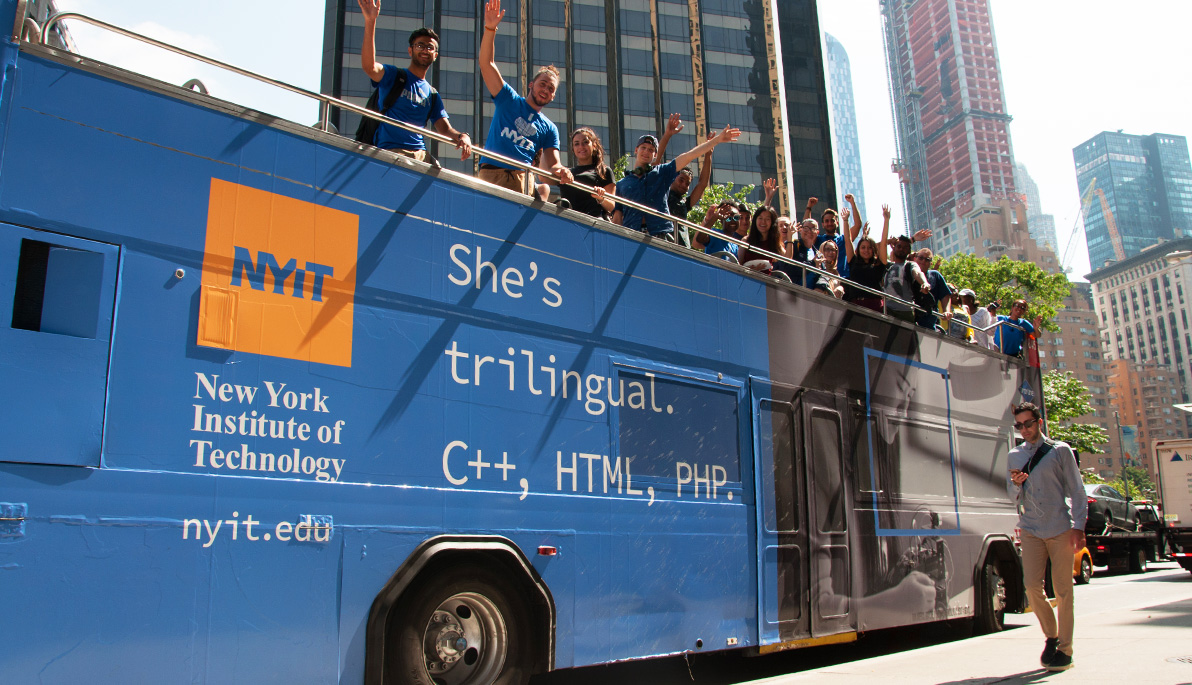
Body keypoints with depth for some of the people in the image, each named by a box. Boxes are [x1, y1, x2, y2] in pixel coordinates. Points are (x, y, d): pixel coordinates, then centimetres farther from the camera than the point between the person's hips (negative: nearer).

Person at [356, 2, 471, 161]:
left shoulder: (433, 95, 23)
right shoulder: (393, 76, 8)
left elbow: (445, 128, 16)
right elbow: (369, 66, -13)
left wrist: (461, 136, -9)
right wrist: (370, 21, -23)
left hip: (420, 153, 5)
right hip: (389, 151, -5)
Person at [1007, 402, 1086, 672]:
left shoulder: (1060, 450, 5)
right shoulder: (1015, 456, 13)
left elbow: (1076, 490, 3)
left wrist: (1078, 526, -6)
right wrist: (1016, 484, -8)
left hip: (1060, 528, -2)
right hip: (1031, 529, 2)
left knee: (1062, 589, 0)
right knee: (1032, 586, -6)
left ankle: (1065, 648, 10)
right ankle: (1051, 636, 16)